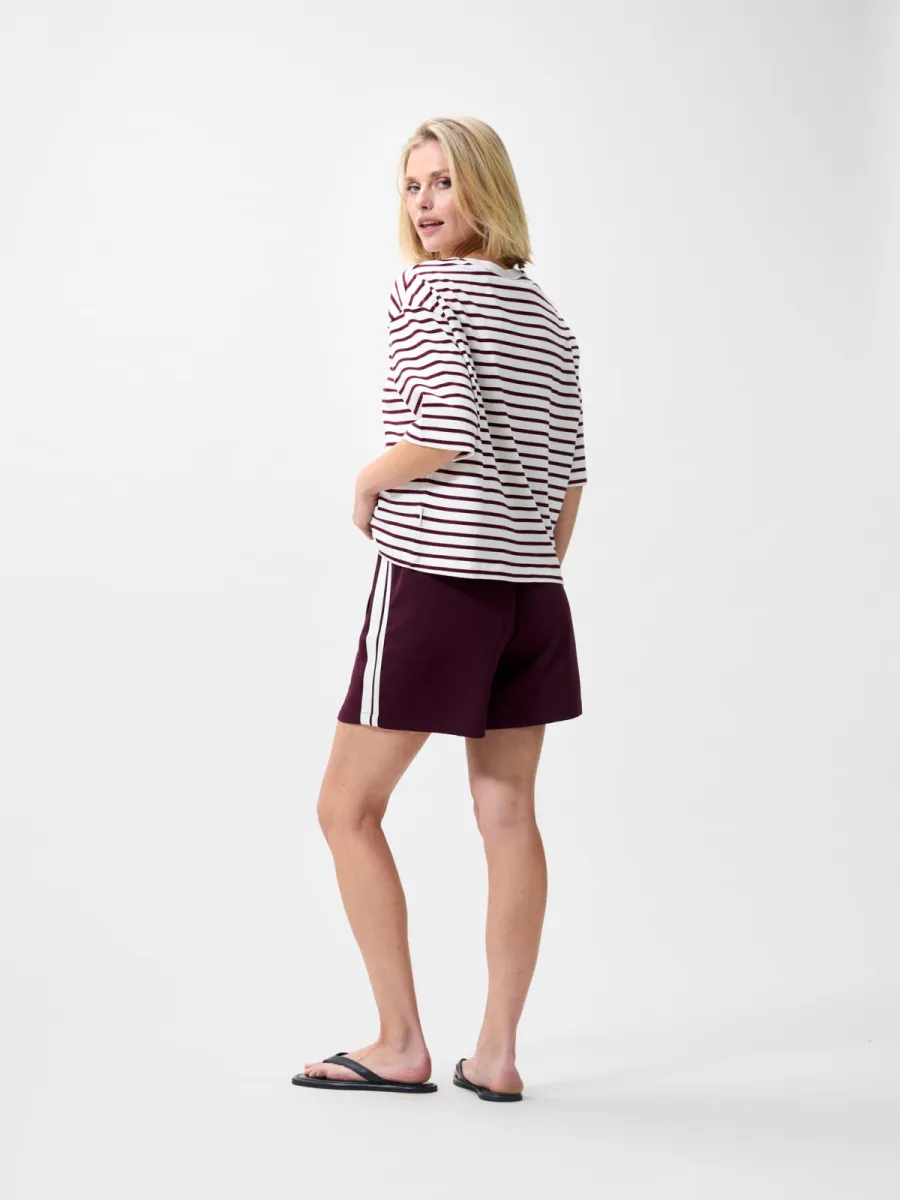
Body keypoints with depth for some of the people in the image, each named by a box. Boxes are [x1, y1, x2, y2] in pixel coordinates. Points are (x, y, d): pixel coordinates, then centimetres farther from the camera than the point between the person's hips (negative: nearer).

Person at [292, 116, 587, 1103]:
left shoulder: (425, 289, -7)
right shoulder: (548, 318, 14)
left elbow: (450, 429, -20)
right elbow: (568, 475, 14)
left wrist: (367, 483, -4)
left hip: (433, 579, -7)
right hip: (528, 588, 7)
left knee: (348, 807, 5)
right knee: (507, 816, 8)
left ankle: (401, 1045, 7)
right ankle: (496, 1052, 11)